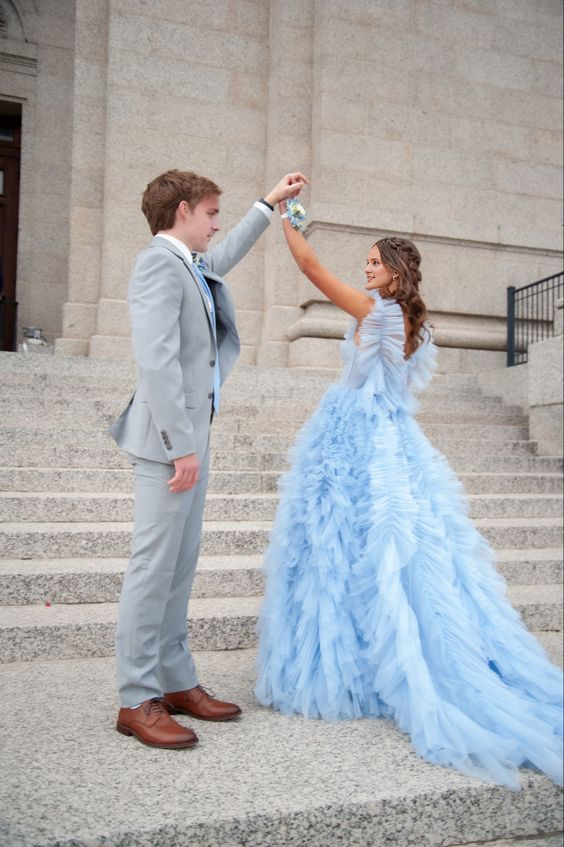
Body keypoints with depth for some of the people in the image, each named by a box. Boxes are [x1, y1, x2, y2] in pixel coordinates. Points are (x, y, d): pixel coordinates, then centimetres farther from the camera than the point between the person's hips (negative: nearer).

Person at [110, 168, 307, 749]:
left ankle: (176, 682, 21)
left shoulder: (191, 265, 18)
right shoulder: (159, 263, -11)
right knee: (154, 566, -5)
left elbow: (226, 255, 42)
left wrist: (269, 203, 46)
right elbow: (156, 361, -21)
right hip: (170, 439, -10)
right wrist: (181, 444, -23)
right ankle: (137, 701, 5)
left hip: (190, 436, 10)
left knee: (180, 567, 12)